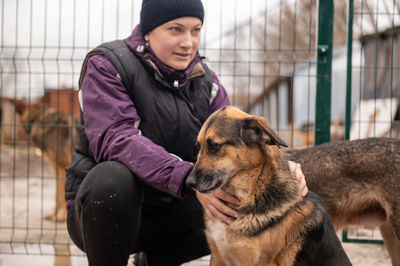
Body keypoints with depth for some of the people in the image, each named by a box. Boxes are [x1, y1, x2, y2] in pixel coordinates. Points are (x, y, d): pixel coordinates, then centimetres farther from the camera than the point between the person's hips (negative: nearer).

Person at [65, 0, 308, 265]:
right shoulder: (107, 65, -12)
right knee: (114, 176, -38)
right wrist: (189, 178, -41)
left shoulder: (205, 81, 6)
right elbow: (114, 140, -28)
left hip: (167, 213, 6)